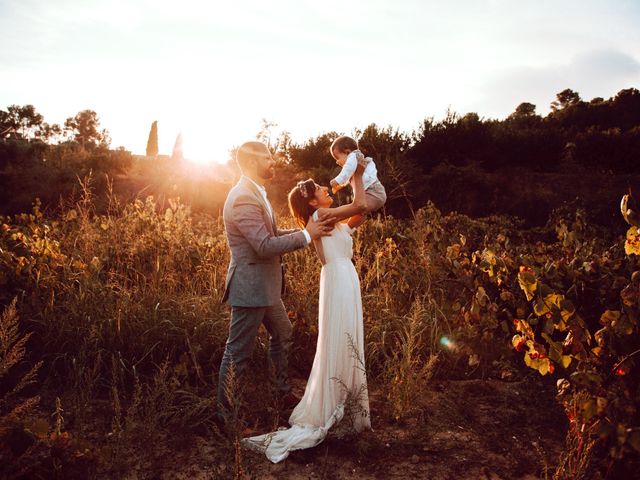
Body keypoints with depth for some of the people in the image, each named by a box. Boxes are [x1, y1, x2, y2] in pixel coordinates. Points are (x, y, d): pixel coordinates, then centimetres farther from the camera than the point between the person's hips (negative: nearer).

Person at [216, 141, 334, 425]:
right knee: (238, 351, 1)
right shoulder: (243, 198, -21)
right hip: (250, 286, -11)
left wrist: (311, 230, 5)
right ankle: (224, 413, 16)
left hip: (265, 285, 11)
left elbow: (272, 234, 15)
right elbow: (265, 246, -26)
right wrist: (307, 235, -17)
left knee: (282, 334, 24)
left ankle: (280, 391, 41)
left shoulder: (256, 194, 12)